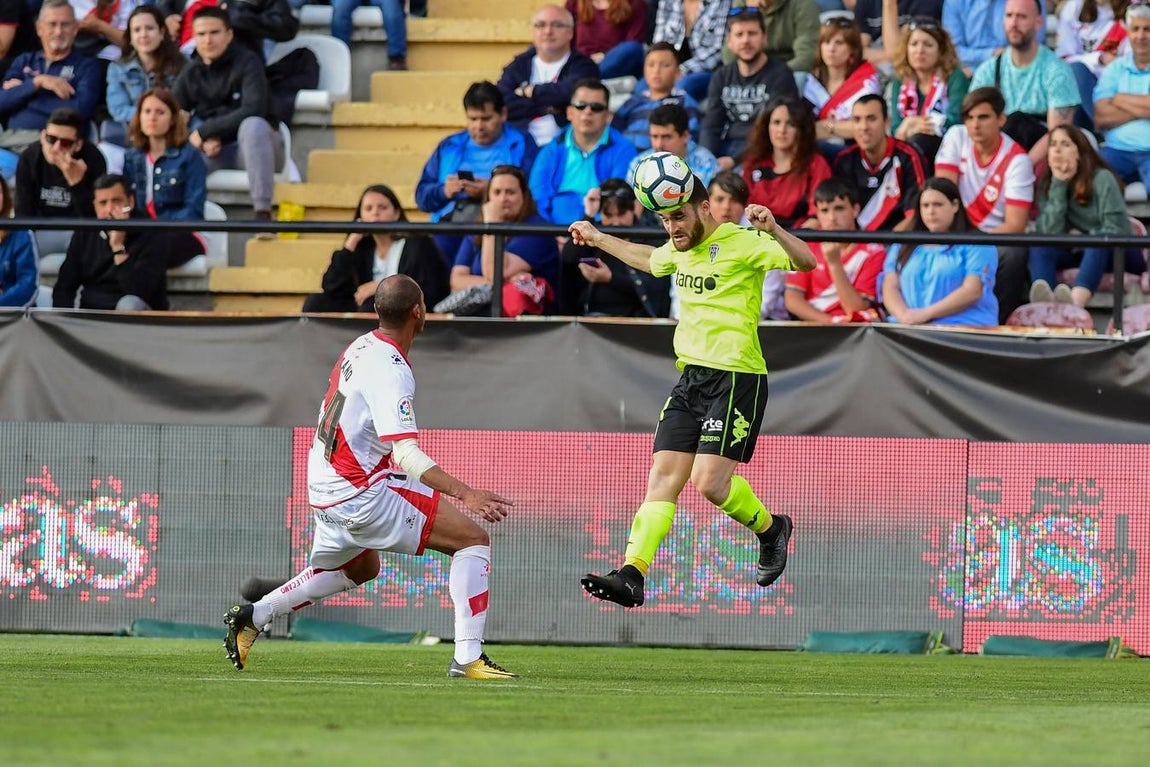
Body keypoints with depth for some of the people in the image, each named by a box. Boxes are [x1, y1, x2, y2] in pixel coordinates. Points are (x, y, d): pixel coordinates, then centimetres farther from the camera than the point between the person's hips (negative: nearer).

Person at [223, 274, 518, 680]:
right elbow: (408, 455, -30)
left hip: (325, 488, 10)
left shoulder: (360, 348, 6)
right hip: (361, 493, -10)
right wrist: (465, 493, -38)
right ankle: (468, 657, -16)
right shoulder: (391, 372, -22)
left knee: (360, 568, 36)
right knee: (473, 539, -9)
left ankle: (252, 616, 34)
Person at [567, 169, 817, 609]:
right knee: (663, 475, -3)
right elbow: (649, 259, 38)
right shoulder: (680, 250, 15)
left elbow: (805, 263, -19)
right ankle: (631, 575, -11)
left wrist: (773, 230, -35)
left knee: (709, 482, -15)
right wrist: (597, 239, 45)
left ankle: (770, 529, 14)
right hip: (690, 377, 8)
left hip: (736, 378, -8)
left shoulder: (742, 243, -9)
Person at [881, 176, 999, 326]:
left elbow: (972, 291, -6)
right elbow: (890, 288, 13)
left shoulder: (976, 245, 6)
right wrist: (903, 315, -10)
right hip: (906, 327, 4)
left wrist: (926, 314, -15)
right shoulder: (904, 246, 22)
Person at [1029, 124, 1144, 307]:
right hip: (1079, 253, 4)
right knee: (1039, 245, -22)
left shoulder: (1102, 179, -12)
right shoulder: (1046, 185, 1)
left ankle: (1076, 301, -66)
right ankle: (1044, 301, -54)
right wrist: (1058, 185, -15)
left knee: (1097, 244, -37)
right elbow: (1050, 233, -11)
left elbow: (1116, 230, -16)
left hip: (1118, 253, -4)